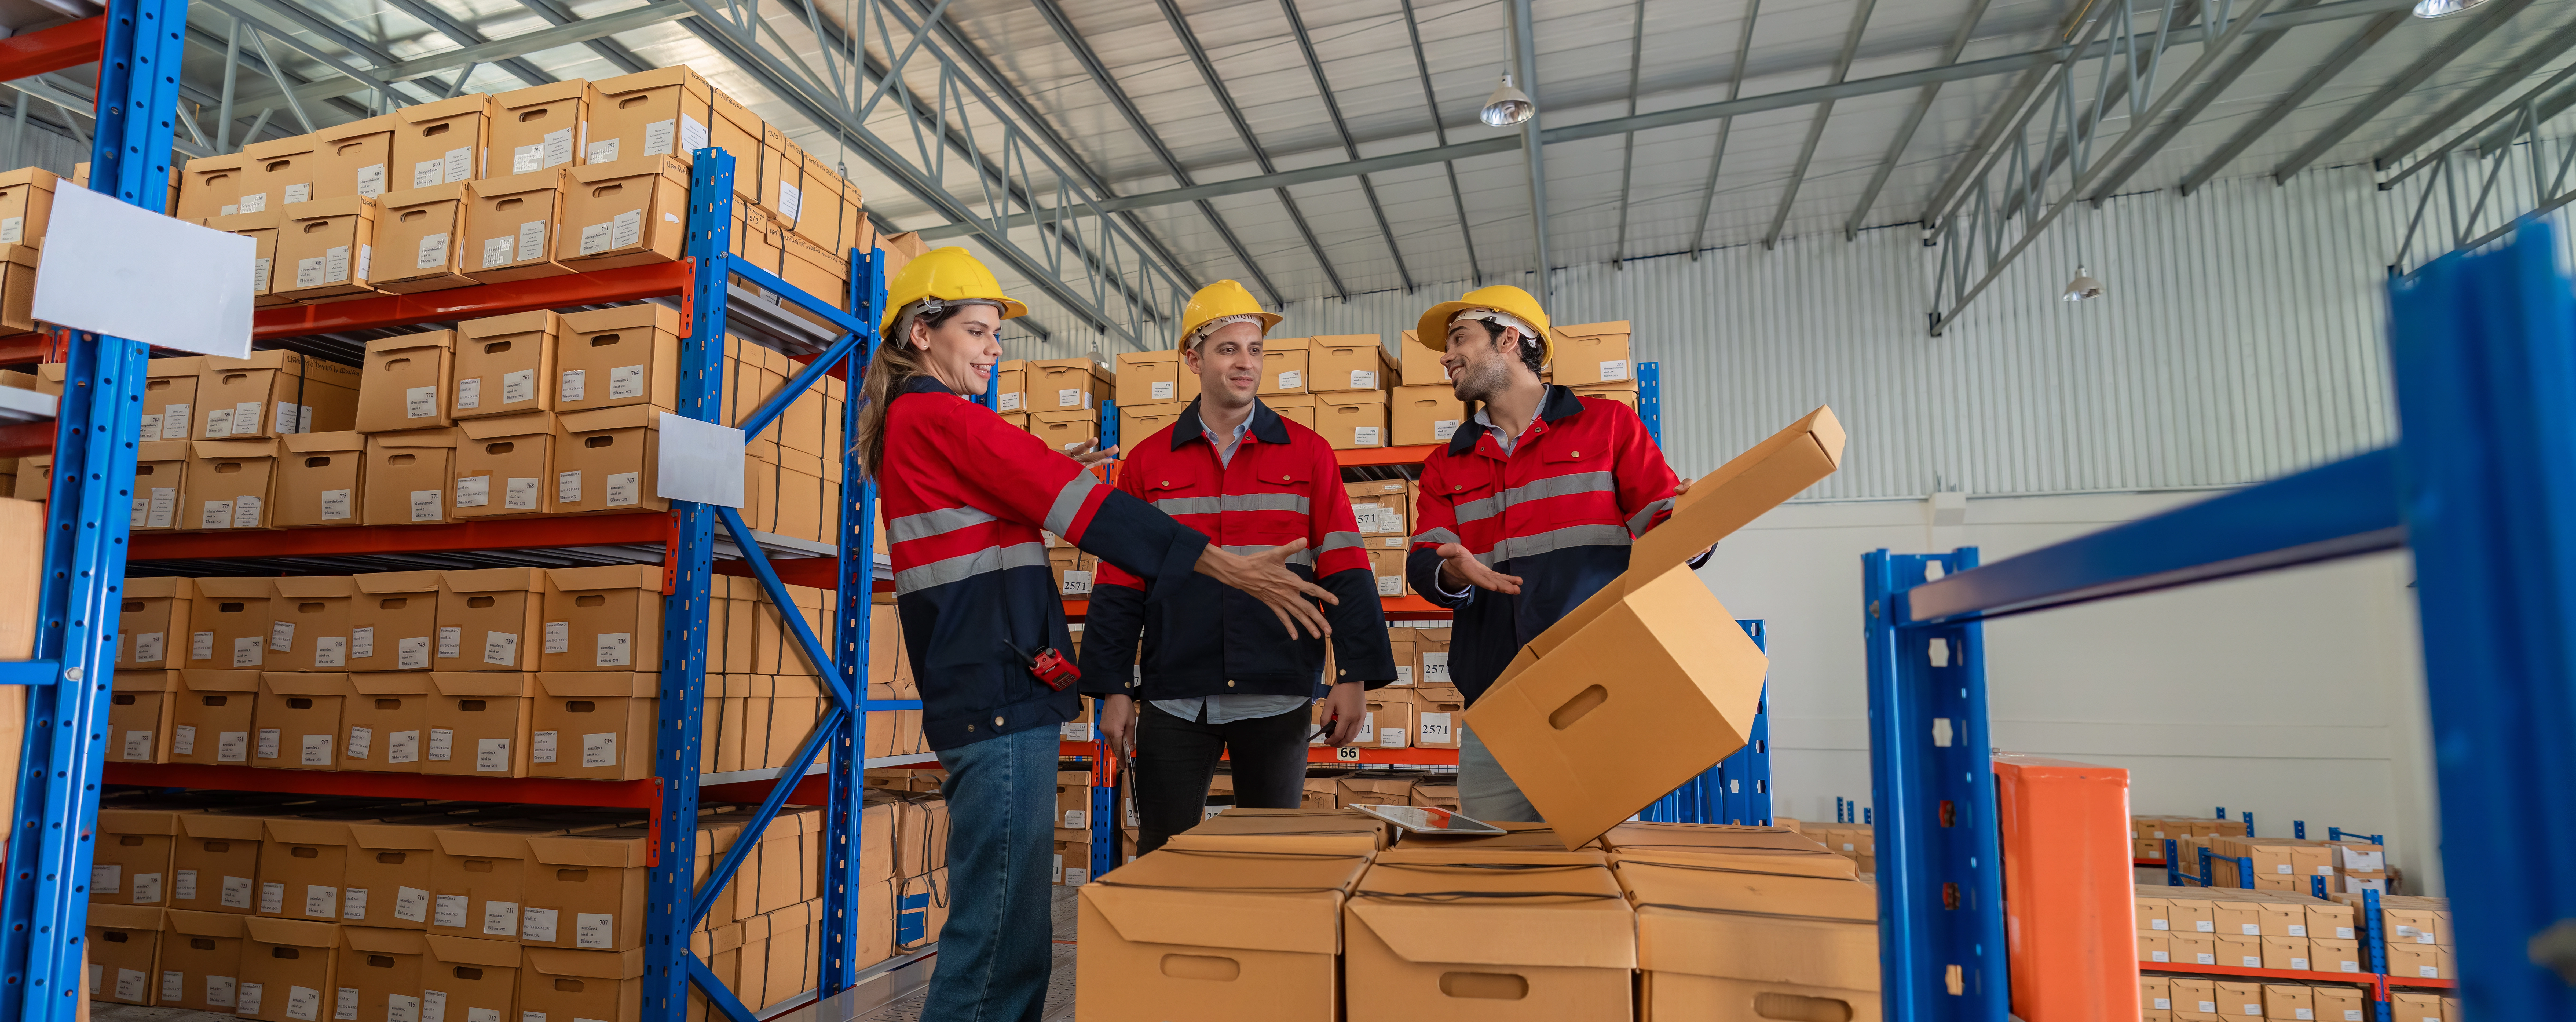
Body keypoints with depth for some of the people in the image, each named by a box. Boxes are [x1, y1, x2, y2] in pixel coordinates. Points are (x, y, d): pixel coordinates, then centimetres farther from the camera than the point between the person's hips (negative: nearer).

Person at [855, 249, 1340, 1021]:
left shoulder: (908, 424, 20)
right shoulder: (941, 417, -9)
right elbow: (1082, 507, -15)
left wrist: (1052, 474, 15)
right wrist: (1231, 568, -15)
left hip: (986, 691, 11)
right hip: (998, 694, -11)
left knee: (1003, 924, 15)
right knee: (1001, 932, -7)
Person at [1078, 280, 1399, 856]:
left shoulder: (1308, 455, 4)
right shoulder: (1149, 462, 6)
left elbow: (1345, 571, 0)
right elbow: (1119, 586, 6)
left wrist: (1354, 677, -8)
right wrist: (1113, 688, 0)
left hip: (1278, 698, 0)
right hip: (1175, 697, 1)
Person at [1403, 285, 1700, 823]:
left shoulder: (1608, 424, 11)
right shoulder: (1447, 465, 19)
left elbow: (1664, 517, 5)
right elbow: (1423, 561, 7)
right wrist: (1454, 574, -16)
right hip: (1495, 706, 3)